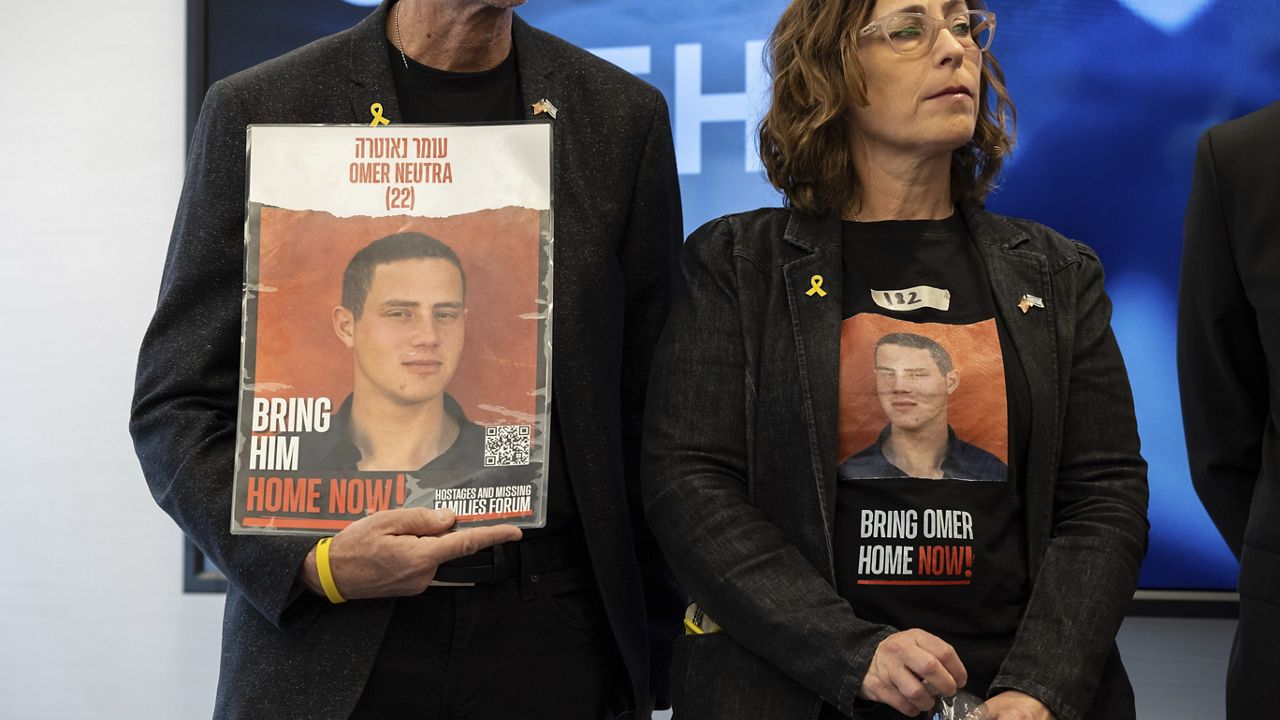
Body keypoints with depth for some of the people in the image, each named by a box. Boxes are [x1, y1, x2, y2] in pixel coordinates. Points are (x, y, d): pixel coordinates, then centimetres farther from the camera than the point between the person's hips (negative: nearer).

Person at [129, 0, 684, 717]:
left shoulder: (623, 116, 3)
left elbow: (647, 415, 6)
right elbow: (176, 407, 0)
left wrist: (652, 656, 5)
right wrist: (311, 563, -15)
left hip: (544, 632, 1)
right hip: (326, 645, -1)